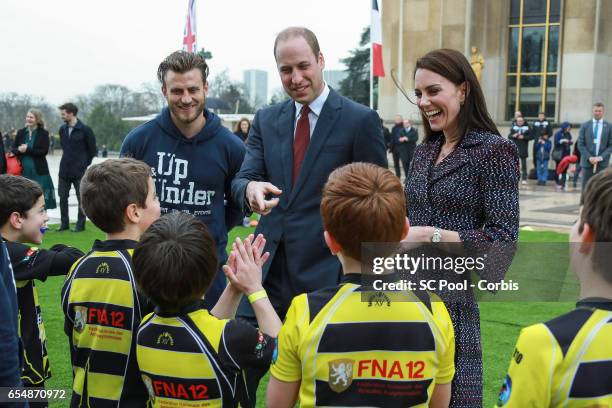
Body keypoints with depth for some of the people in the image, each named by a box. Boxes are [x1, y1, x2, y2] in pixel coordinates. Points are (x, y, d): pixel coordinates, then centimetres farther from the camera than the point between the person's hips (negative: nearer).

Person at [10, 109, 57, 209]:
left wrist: (27, 149, -16)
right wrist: (19, 150, -14)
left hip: (38, 171, -3)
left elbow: (44, 151, -10)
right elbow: (13, 149, 8)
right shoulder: (21, 132, 10)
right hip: (23, 170, 3)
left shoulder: (43, 133, -1)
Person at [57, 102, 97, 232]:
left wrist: (84, 164, 1)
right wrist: (66, 158, 14)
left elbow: (93, 150, -3)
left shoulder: (85, 129, -9)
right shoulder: (62, 129, 7)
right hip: (64, 170, 5)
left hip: (79, 171, -5)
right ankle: (64, 223, 17)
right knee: (62, 197, 7)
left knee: (81, 198, 3)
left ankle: (80, 225, 11)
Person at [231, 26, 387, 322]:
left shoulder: (361, 120, -5)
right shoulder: (266, 119, 10)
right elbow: (242, 178, 3)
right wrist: (250, 189, -22)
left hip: (327, 270, -4)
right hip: (269, 267, 4)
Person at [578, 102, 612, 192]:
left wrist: (601, 157, -11)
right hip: (587, 162, 0)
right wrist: (589, 157, -10)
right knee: (586, 189, 2)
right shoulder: (585, 126, 7)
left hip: (602, 163, 0)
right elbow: (580, 144, 3)